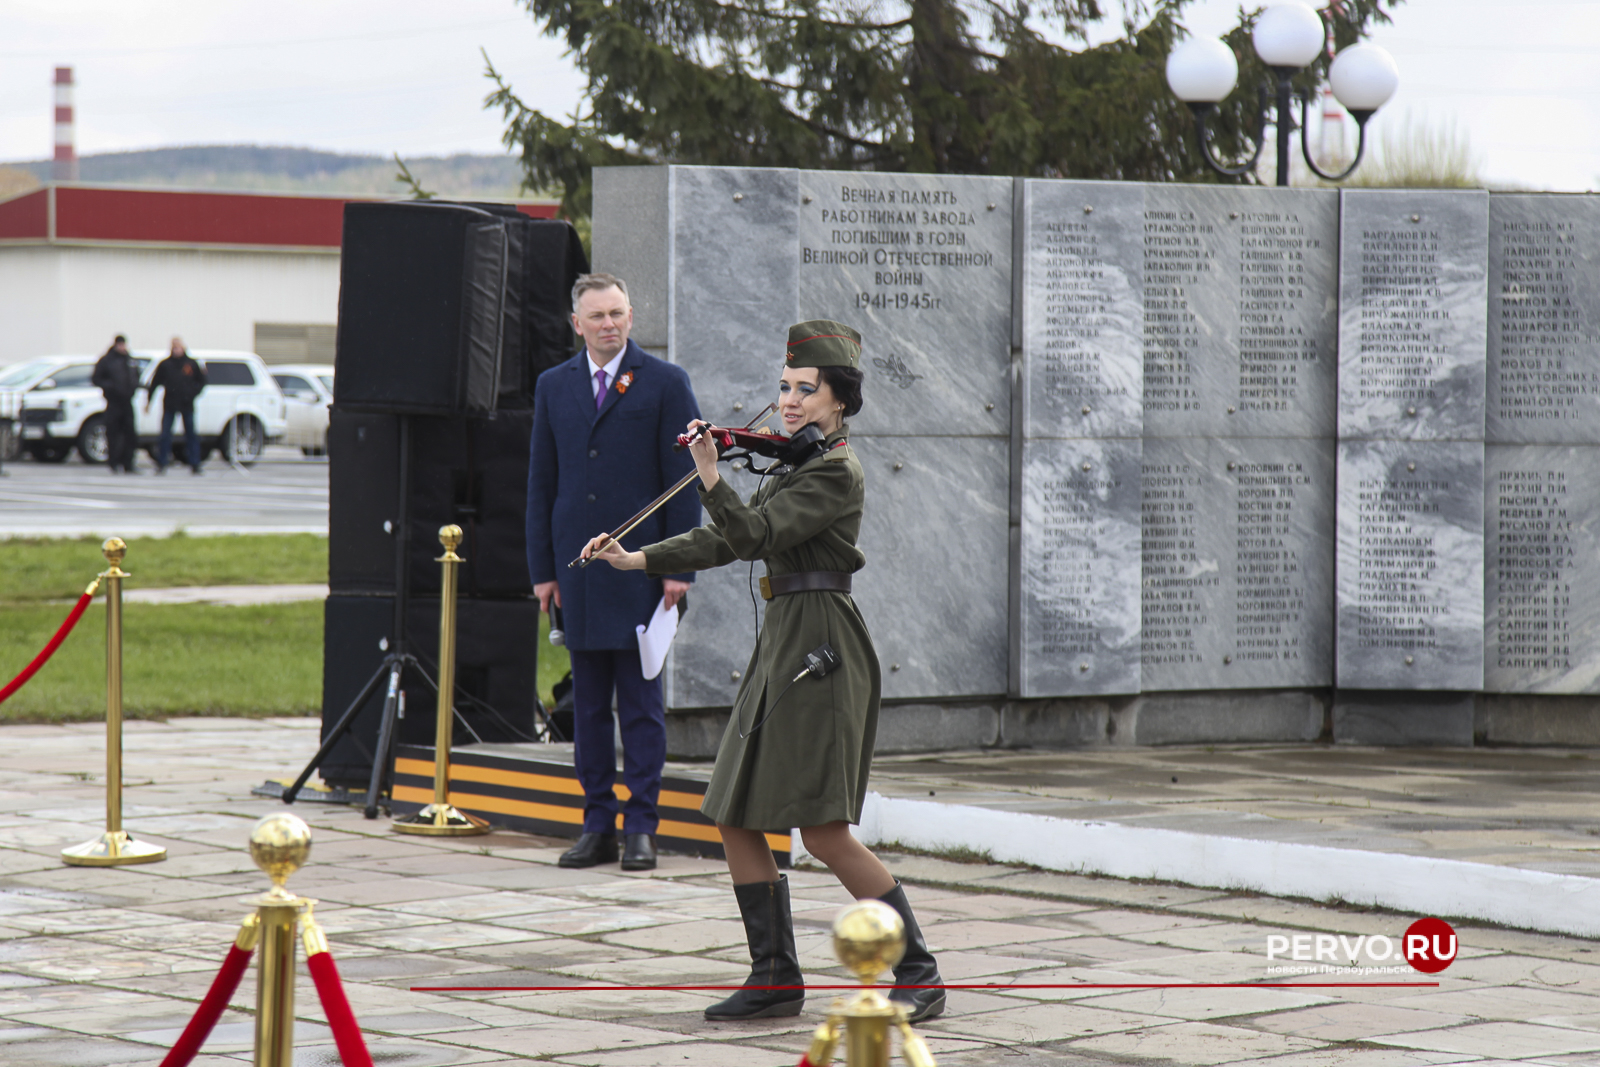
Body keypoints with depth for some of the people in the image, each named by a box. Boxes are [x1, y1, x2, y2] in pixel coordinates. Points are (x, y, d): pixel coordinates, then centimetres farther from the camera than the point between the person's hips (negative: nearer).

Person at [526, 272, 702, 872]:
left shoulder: (664, 384, 1)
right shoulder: (554, 387, 12)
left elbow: (684, 480, -1)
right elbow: (541, 482, 13)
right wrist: (543, 568, 7)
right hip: (578, 566, 4)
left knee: (641, 703, -1)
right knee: (588, 704, 6)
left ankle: (640, 826, 3)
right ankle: (598, 826, 12)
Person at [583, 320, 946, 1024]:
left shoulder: (835, 473, -11)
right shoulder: (796, 466, 18)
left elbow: (756, 534, -22)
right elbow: (729, 541, 21)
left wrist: (709, 475, -34)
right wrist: (636, 560, 17)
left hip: (819, 652, -10)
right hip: (780, 648, 10)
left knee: (824, 831, -12)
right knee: (736, 820, 7)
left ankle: (919, 975, -5)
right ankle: (776, 979, 14)